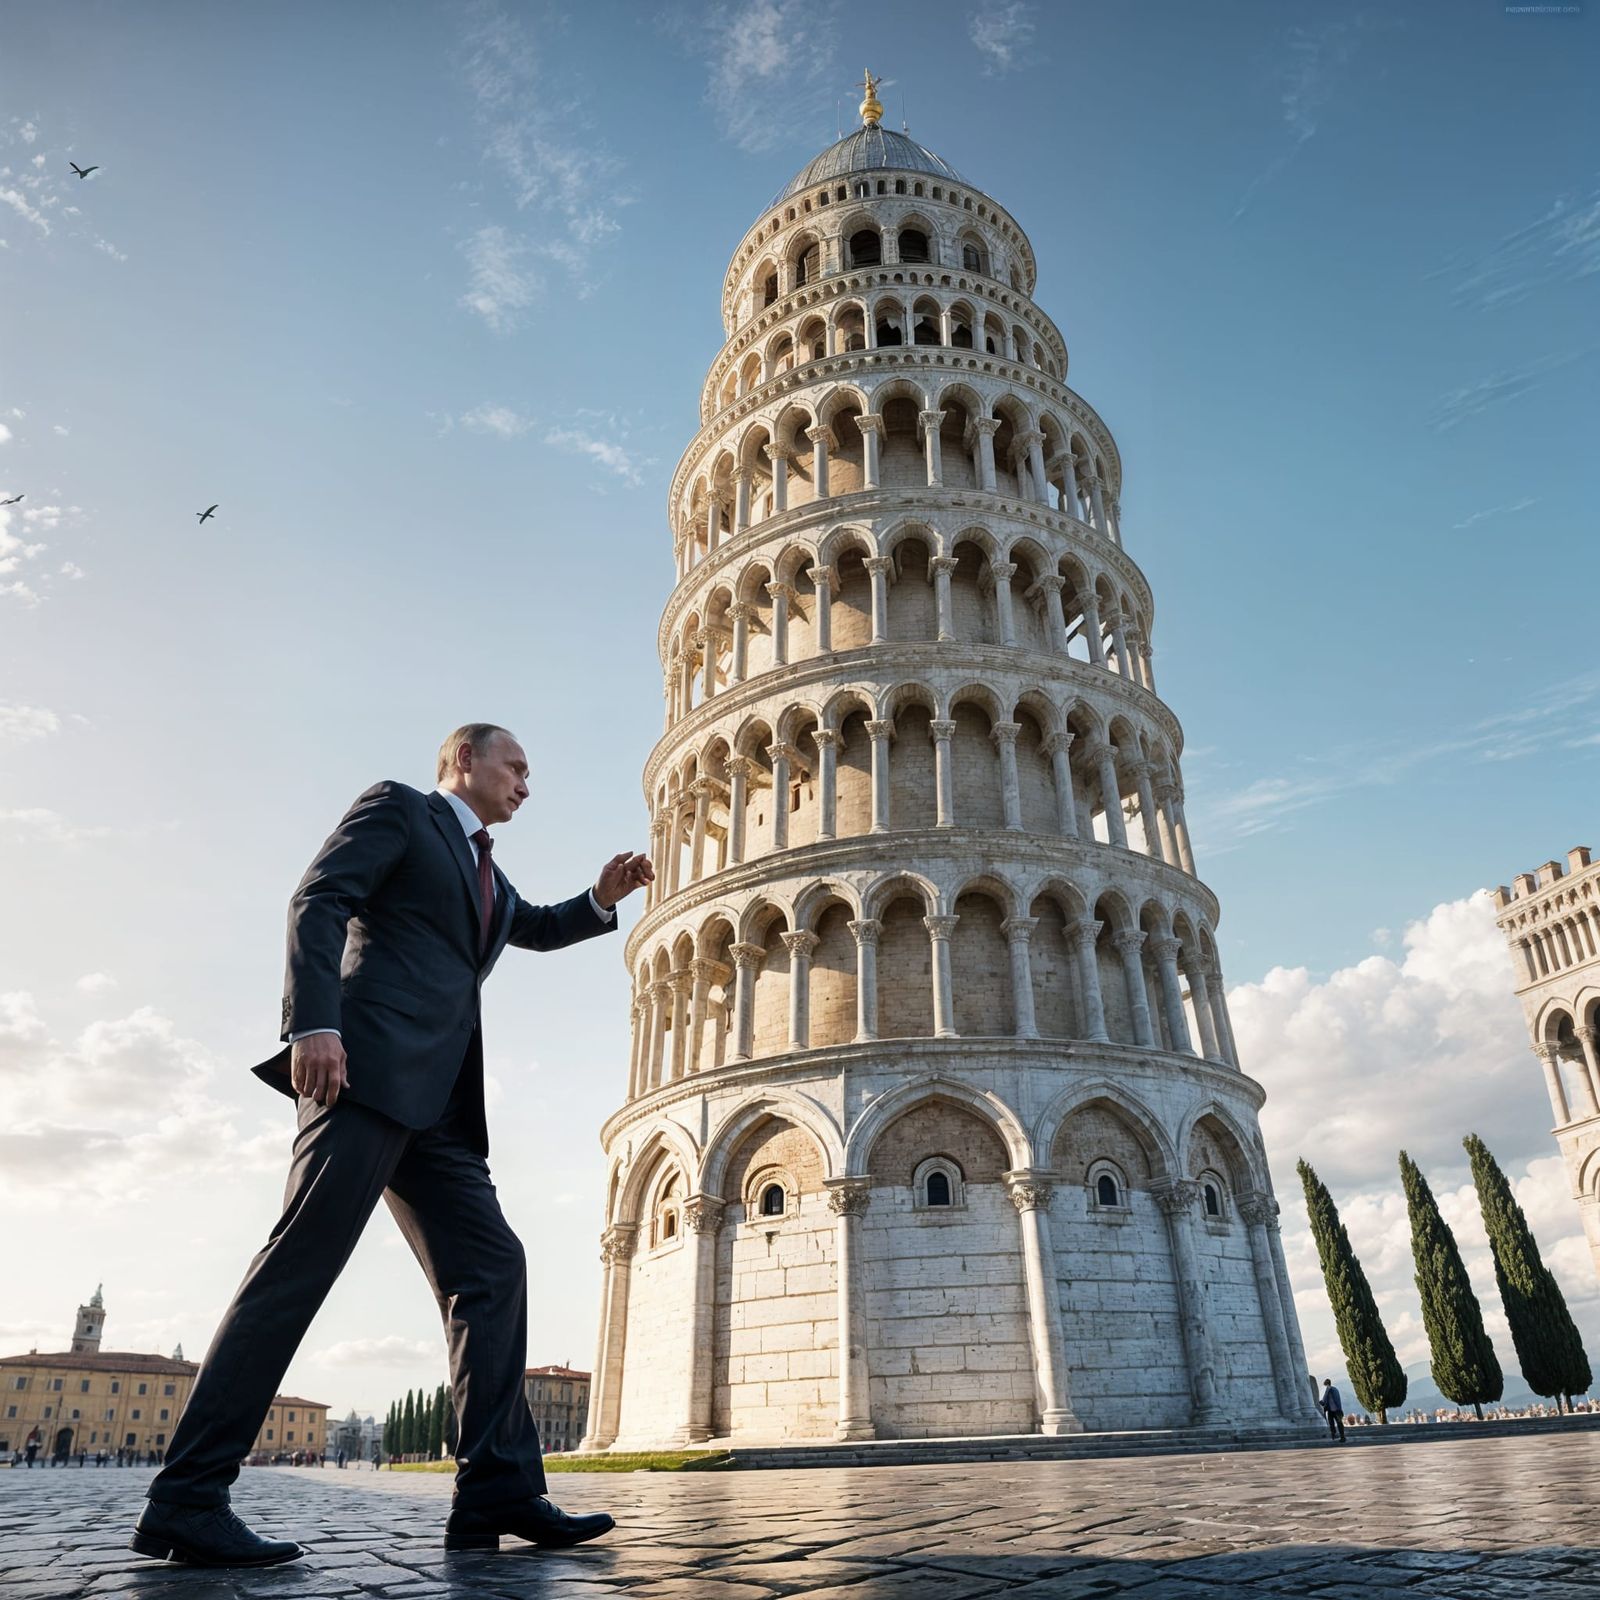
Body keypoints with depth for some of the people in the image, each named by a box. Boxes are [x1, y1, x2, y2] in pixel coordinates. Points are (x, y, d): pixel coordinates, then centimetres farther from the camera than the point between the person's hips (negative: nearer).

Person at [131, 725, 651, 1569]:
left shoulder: (487, 873, 30)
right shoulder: (397, 806, 7)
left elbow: (536, 928, 46)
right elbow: (317, 901, -7)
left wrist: (603, 896, 25)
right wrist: (314, 1024, -21)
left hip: (439, 1100, 9)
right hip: (368, 1068, -9)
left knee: (491, 1266, 1)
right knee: (301, 1262, -12)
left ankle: (496, 1491, 2)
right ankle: (186, 1499, -3)